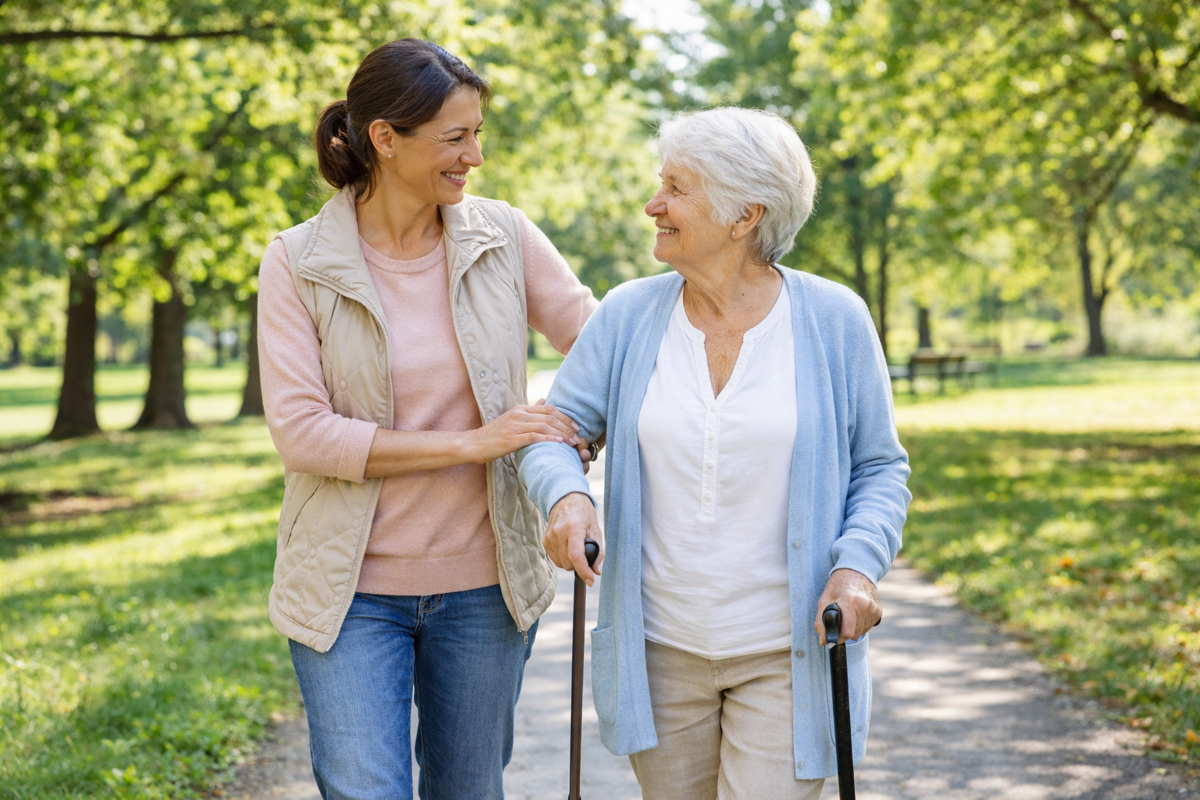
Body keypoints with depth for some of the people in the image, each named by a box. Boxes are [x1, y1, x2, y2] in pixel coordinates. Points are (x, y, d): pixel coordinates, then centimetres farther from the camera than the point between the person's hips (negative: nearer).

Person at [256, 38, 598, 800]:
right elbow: (301, 433, -14)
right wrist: (473, 443, -20)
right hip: (352, 591, -2)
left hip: (483, 583, 3)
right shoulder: (298, 264, -8)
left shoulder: (503, 237, -2)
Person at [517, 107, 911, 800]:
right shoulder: (629, 315, 0)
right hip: (660, 649, 3)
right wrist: (566, 496, -21)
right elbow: (554, 430, 2)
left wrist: (858, 564, -16)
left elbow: (881, 468, 2)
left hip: (788, 655, -2)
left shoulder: (833, 320, -5)